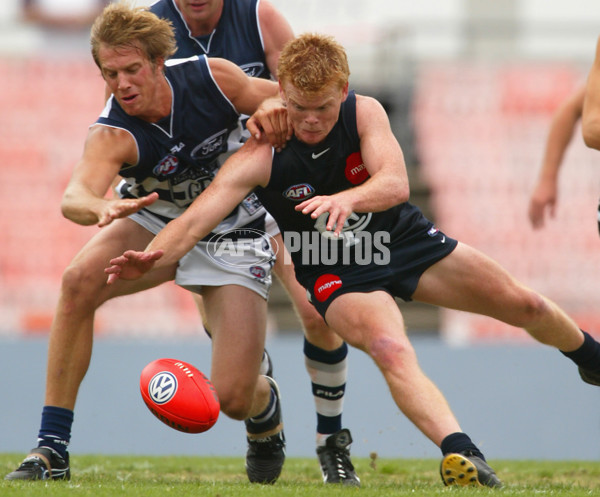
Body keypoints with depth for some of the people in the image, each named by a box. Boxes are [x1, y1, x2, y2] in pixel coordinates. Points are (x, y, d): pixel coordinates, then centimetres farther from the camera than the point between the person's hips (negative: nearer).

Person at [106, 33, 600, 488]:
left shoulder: (365, 113, -18)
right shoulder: (261, 156, -24)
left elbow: (396, 184, -34)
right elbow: (195, 220, -31)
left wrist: (345, 199, -56)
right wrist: (149, 259, -52)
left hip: (404, 239, 3)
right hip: (338, 273, -3)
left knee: (526, 306, 7)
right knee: (392, 350, -34)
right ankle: (461, 455, -48)